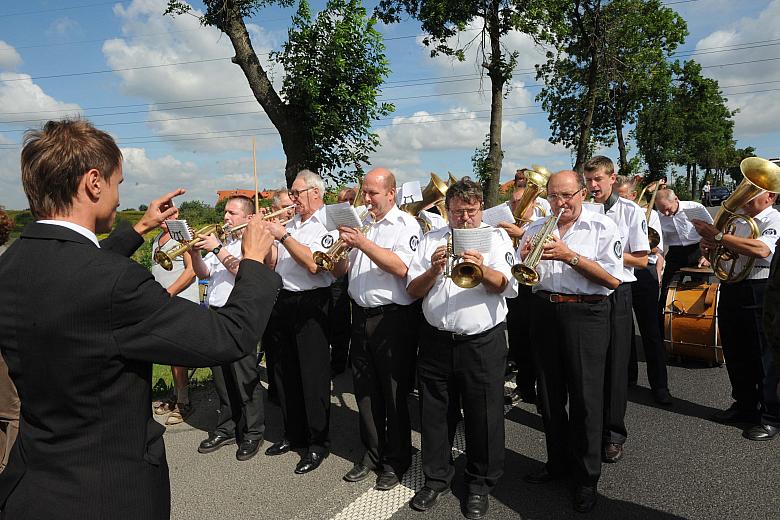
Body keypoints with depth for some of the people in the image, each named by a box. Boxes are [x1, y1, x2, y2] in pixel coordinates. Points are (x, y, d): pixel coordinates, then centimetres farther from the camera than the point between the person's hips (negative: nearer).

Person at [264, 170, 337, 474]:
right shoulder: (292, 223, 14)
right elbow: (274, 262, 14)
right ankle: (294, 434, 32)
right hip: (284, 301, 8)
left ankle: (318, 444, 14)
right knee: (285, 372, 16)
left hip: (311, 304, -8)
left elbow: (313, 264, -23)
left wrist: (283, 236, -18)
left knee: (313, 375, 0)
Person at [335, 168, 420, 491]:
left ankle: (396, 461, 21)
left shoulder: (406, 224, -5)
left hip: (392, 318, -6)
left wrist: (363, 243, -25)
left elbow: (400, 267, -21)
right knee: (365, 391, 14)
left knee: (394, 392, 5)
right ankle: (372, 454, 30)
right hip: (361, 316, 6)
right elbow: (343, 269, 13)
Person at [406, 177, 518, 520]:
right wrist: (434, 270, -15)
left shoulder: (496, 237, 2)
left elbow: (502, 285, -13)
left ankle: (480, 484, 27)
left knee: (483, 415, 7)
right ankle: (436, 478, 32)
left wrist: (482, 269, -34)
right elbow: (413, 291, 3)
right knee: (435, 414, 13)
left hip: (483, 341, -2)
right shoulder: (431, 240, 8)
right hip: (436, 340, 2)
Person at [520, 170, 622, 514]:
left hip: (586, 314, -4)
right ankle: (558, 462, 31)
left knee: (585, 398, 2)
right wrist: (527, 258, -13)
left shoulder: (602, 227, -4)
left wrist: (570, 256, -20)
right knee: (550, 395, 13)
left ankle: (587, 476, 19)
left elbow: (612, 280, -12)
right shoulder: (536, 229, 9)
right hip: (544, 313, 5)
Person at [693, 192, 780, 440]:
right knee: (735, 355, 15)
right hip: (730, 292, 8)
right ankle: (744, 406, 30)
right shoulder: (737, 220, 16)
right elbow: (725, 250, 26)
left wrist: (718, 236, -25)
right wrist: (709, 247, 1)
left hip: (758, 295, -7)